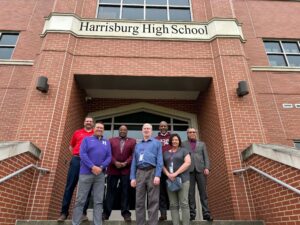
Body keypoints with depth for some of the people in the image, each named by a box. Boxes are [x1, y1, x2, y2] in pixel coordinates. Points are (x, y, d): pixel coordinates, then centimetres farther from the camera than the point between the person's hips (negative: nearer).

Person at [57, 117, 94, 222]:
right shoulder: (77, 133, 16)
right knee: (70, 186, 1)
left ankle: (83, 212, 9)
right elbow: (71, 146, 23)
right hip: (76, 160, 1)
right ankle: (64, 212, 9)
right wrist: (76, 154, 9)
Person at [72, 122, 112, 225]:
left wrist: (101, 167, -12)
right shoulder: (87, 139, 8)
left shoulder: (107, 142, 16)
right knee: (80, 200, 1)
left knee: (98, 201, 4)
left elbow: (109, 157, 6)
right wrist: (92, 167, -15)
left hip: (100, 175, 3)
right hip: (86, 173, -2)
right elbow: (82, 154, -5)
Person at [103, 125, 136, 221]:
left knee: (125, 191, 4)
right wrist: (115, 162, -13)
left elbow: (134, 154, 0)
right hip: (113, 169, 1)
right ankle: (106, 212, 14)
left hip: (126, 169, -1)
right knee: (110, 191, 6)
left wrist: (126, 163, -13)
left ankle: (126, 213, 11)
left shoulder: (132, 141, 9)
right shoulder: (111, 140, 13)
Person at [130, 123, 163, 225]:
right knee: (139, 201, 6)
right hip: (140, 173, 3)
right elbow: (134, 162, 15)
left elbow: (159, 160, -1)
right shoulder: (137, 145, 19)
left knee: (153, 201, -1)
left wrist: (157, 175, -12)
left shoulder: (157, 143, 9)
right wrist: (132, 177, 5)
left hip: (152, 172, -3)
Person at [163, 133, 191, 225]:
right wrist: (168, 174, -8)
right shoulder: (166, 153, 16)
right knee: (173, 205, 3)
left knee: (184, 203, -5)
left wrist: (176, 173, -13)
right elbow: (162, 165, 12)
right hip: (170, 180, 4)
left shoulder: (183, 150, 5)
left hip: (182, 179, -3)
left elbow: (188, 162, -7)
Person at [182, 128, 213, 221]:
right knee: (190, 192, -3)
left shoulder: (202, 144, 20)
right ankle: (192, 213, -1)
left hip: (200, 169, 1)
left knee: (203, 191, -3)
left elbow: (206, 157, 11)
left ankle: (206, 213, -2)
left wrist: (207, 168, -4)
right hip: (188, 170, -1)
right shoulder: (183, 144, 16)